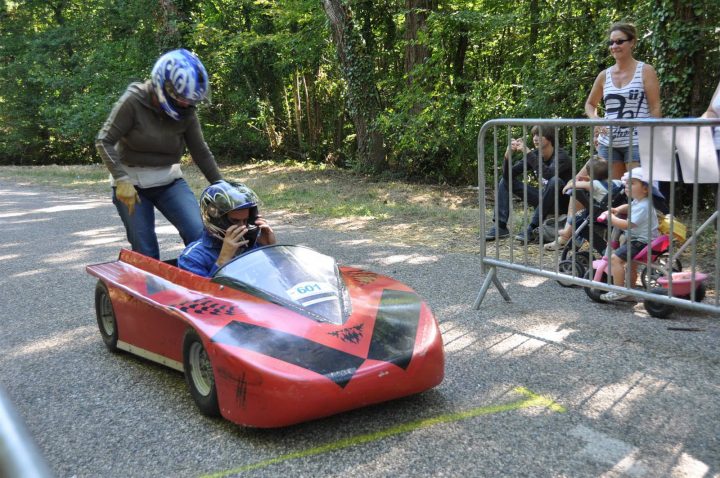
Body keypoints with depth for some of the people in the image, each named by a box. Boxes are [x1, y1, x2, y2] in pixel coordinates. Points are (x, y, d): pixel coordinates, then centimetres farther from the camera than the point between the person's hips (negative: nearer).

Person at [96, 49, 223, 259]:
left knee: (200, 235, -15)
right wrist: (121, 180, -23)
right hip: (131, 183, -3)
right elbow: (104, 141, -14)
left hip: (169, 181, 3)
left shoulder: (187, 112, -4)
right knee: (146, 253, -5)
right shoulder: (134, 101, -15)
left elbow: (201, 152, 5)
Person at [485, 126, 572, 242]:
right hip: (544, 199, 6)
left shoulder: (560, 155, -18)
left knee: (555, 181, -38)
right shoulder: (534, 155, -2)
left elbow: (548, 174, -41)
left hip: (562, 202, -6)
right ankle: (500, 227, -11)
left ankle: (532, 228, -30)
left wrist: (527, 153, -39)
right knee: (505, 180, 1)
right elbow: (508, 174, -7)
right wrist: (508, 155, -26)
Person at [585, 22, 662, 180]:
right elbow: (590, 104, 22)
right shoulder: (604, 75, 10)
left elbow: (655, 108, -4)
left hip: (637, 142, -4)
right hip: (608, 143, 5)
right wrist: (595, 119, 0)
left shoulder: (646, 71, -1)